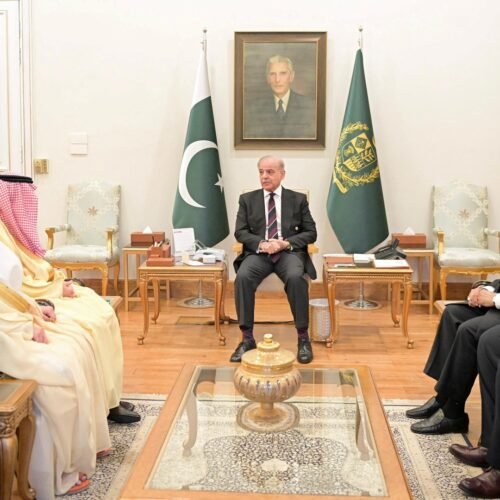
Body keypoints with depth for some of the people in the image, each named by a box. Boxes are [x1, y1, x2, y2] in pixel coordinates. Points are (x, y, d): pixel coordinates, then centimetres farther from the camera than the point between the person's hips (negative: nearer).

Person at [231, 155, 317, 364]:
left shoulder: (298, 199, 11)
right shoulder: (247, 199, 13)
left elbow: (311, 233, 7)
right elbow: (240, 232, 5)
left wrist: (287, 243, -12)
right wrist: (261, 244, -15)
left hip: (289, 252, -1)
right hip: (258, 252, 1)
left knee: (296, 277, -35)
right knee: (242, 277, -32)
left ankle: (303, 337, -20)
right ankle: (247, 338, -23)